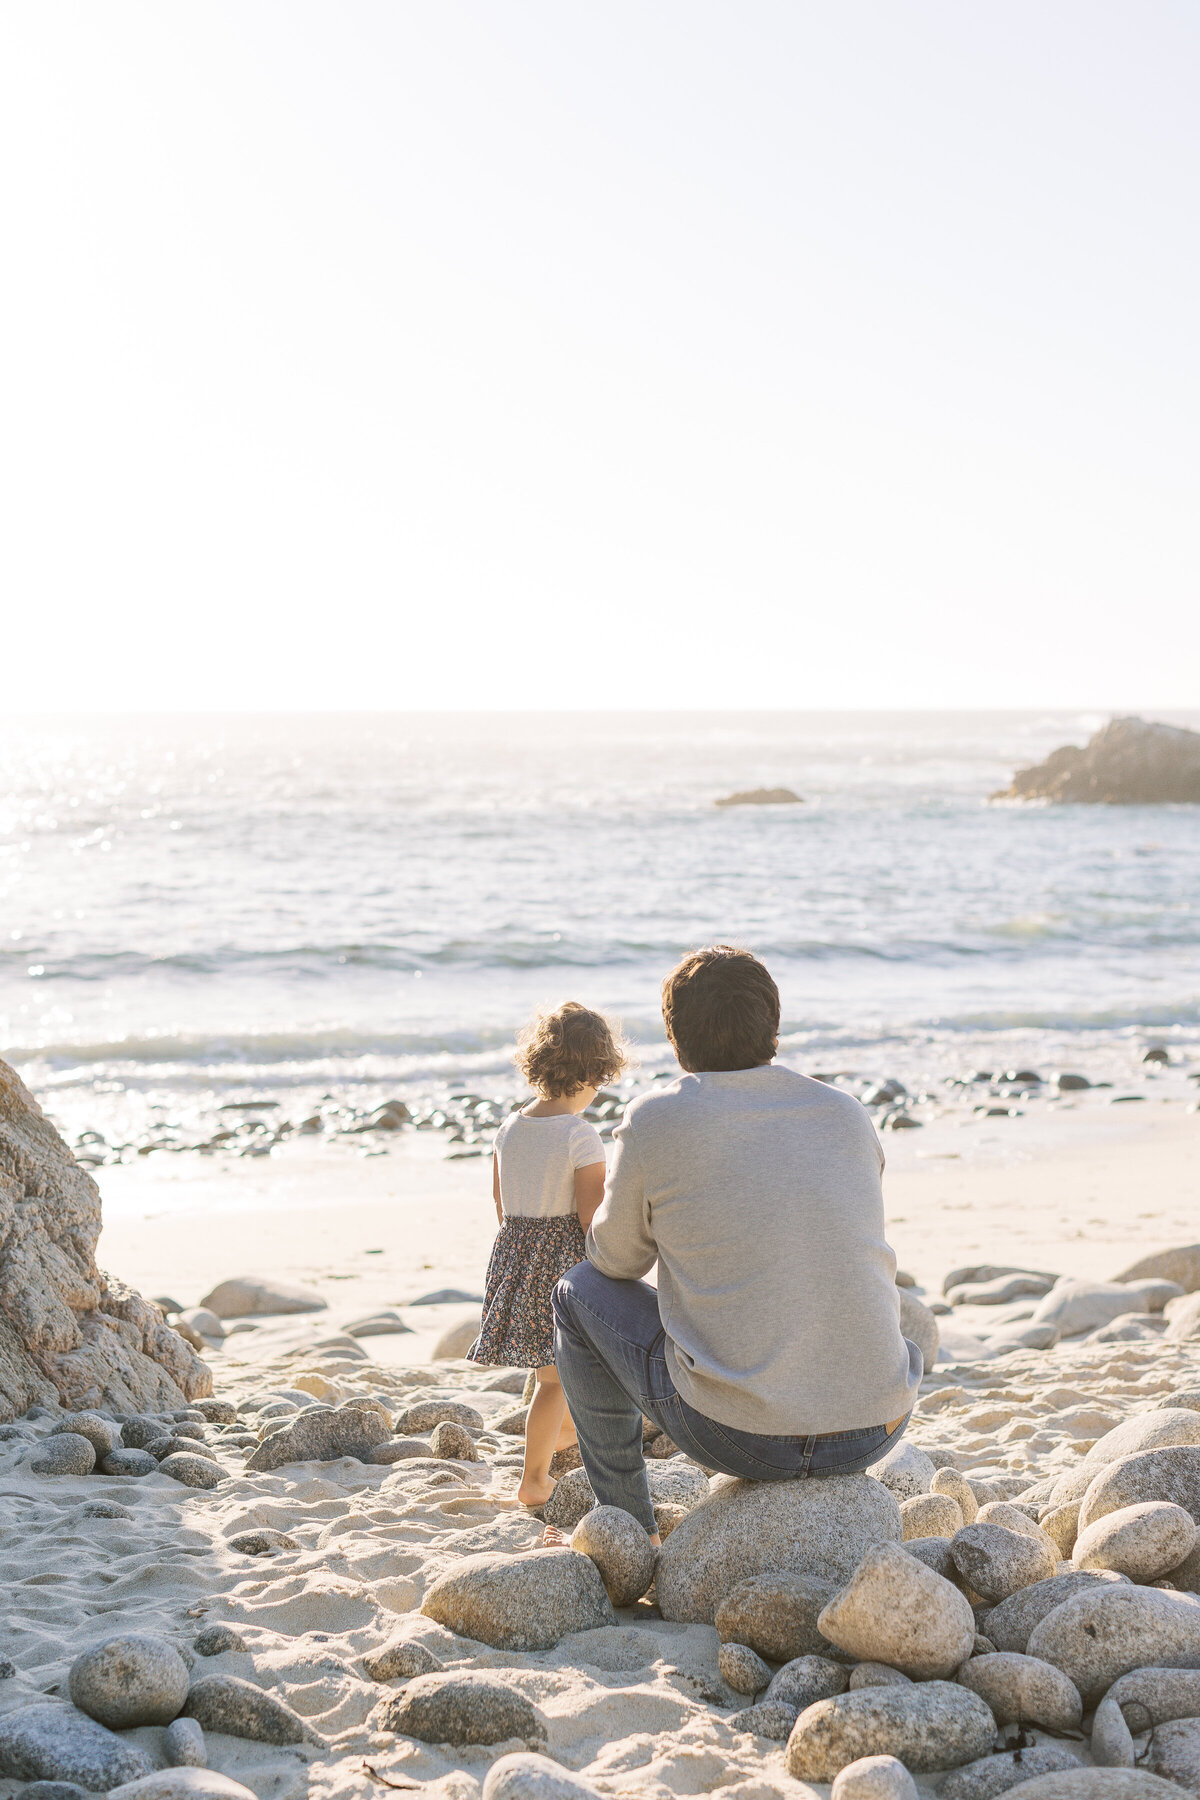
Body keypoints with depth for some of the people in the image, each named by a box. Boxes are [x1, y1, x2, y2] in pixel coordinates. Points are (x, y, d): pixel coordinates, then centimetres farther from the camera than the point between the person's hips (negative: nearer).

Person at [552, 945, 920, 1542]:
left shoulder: (654, 1121, -5)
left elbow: (616, 1260, 10)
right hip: (873, 1435, 4)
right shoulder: (847, 1114, 8)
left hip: (736, 1434, -4)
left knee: (579, 1292, 21)